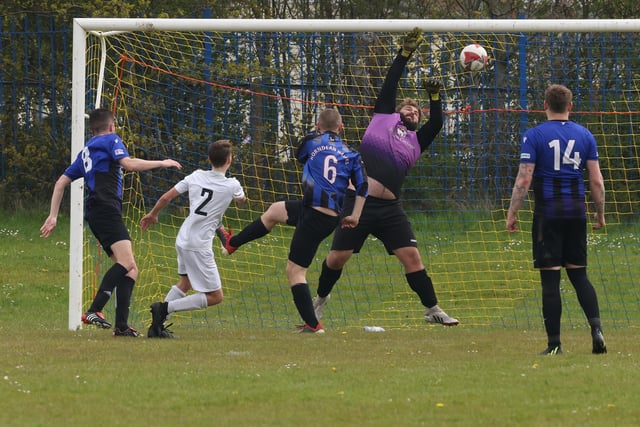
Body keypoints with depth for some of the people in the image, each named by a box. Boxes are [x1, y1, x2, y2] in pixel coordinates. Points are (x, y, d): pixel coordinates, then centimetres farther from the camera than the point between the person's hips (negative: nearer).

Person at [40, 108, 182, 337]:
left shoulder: (85, 152, 28)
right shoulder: (111, 140, 6)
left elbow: (61, 183, 26)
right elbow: (129, 164, -11)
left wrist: (52, 216, 25)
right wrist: (162, 163, -1)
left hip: (95, 214, 9)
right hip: (107, 209, -9)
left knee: (129, 269, 6)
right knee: (126, 262, -24)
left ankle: (121, 325, -4)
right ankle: (94, 311, -38)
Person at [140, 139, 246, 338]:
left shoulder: (196, 176, 3)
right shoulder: (232, 185, -8)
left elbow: (166, 197, 8)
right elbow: (241, 199, 17)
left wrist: (152, 214, 26)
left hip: (183, 239, 7)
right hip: (199, 246, -7)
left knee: (185, 282, 29)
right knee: (215, 297, 1)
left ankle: (157, 325, 20)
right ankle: (165, 308, -11)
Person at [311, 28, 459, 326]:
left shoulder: (416, 142, 19)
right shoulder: (384, 117, 15)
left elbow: (436, 123, 6)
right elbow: (390, 84, 11)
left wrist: (434, 97, -6)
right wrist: (405, 53, 9)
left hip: (389, 209, 2)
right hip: (359, 201, -2)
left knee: (411, 256, -5)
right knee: (337, 258, 0)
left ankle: (432, 310, 3)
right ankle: (321, 297, 25)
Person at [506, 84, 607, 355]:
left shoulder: (534, 136, -4)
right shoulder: (585, 136, 6)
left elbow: (524, 180, -9)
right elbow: (597, 181, 5)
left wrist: (512, 213, -3)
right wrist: (600, 213, 16)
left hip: (548, 213, -3)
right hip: (576, 211, 3)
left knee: (550, 279, -1)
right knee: (579, 274, 12)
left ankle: (554, 343, -2)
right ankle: (596, 327, -8)